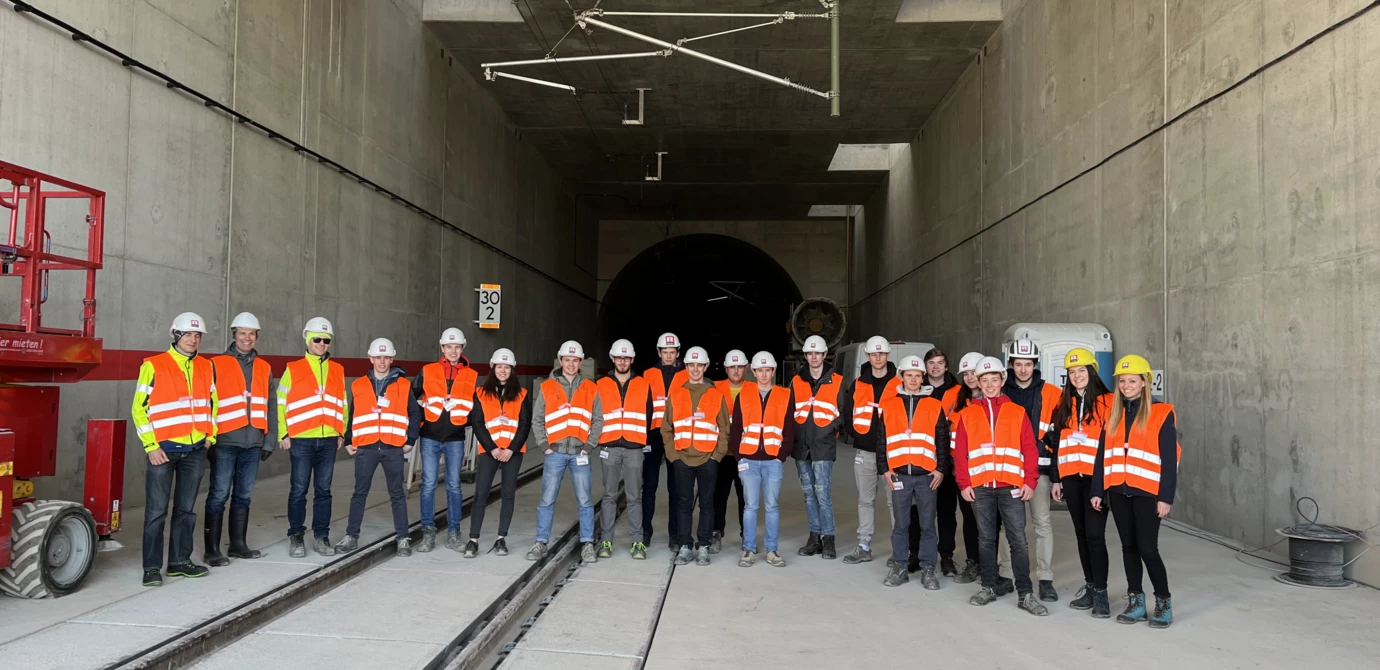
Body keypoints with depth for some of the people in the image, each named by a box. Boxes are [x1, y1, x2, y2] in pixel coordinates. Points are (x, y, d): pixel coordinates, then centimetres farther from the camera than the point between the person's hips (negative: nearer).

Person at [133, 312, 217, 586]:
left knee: (187, 509, 10)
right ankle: (152, 567, 5)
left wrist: (210, 435, 9)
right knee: (156, 511, -2)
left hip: (196, 450, 5)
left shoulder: (207, 368, 9)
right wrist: (151, 446, -11)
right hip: (163, 449, -4)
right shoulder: (153, 366, -6)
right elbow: (139, 408, -6)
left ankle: (180, 561, 19)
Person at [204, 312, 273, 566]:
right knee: (219, 495, -3)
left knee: (243, 495, 11)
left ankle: (238, 544, 20)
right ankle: (212, 549, 4)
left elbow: (269, 408, 14)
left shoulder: (264, 368, 12)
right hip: (225, 442, -4)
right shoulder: (217, 365, 0)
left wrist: (268, 441, 11)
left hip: (253, 443, 4)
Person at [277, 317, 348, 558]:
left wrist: (341, 433, 11)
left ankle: (321, 536, 14)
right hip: (301, 440, -3)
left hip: (329, 440, 3)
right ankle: (296, 537, 12)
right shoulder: (293, 369, 1)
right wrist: (283, 434, -4)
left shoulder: (337, 371, 11)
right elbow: (280, 403, 0)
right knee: (299, 490, 3)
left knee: (323, 490, 7)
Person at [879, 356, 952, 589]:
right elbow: (881, 439, 8)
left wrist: (941, 469, -1)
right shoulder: (889, 406, 6)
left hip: (927, 475, -1)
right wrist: (885, 469, 3)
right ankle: (899, 567, 16)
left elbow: (943, 440, 5)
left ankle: (928, 569, 13)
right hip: (899, 474, 1)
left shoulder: (935, 406, 4)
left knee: (927, 524, 4)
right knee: (900, 524, 7)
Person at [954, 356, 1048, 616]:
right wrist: (964, 483, -4)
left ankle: (1025, 593, 4)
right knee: (986, 539, 10)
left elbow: (1029, 449, 2)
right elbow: (960, 452, 3)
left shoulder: (1017, 412, 5)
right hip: (980, 487, 1)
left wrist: (1029, 481, -5)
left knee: (1018, 541, -1)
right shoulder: (968, 414, 6)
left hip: (1011, 486, -1)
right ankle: (989, 587, 20)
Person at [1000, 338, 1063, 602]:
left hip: (1039, 467, -1)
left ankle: (1045, 580, 6)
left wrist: (1057, 471, -5)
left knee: (1042, 522, -1)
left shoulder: (1051, 394, -1)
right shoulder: (1000, 392, 3)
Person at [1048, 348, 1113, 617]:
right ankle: (1090, 586, 20)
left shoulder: (1107, 402, -3)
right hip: (1071, 477, 5)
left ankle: (1101, 592, 1)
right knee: (1081, 534, 11)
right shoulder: (1064, 405, 12)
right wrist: (1056, 478, 13)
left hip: (1096, 477, -5)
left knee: (1095, 535, -8)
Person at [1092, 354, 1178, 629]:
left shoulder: (1161, 413, -3)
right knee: (1129, 547, 10)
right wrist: (1097, 490, 6)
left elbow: (1169, 459, -6)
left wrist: (1166, 496, -11)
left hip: (1147, 491, -5)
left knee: (1147, 548, -5)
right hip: (1118, 491, 5)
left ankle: (1164, 602, 12)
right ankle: (1135, 601, 19)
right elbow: (1102, 455, 11)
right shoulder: (1113, 414, 11)